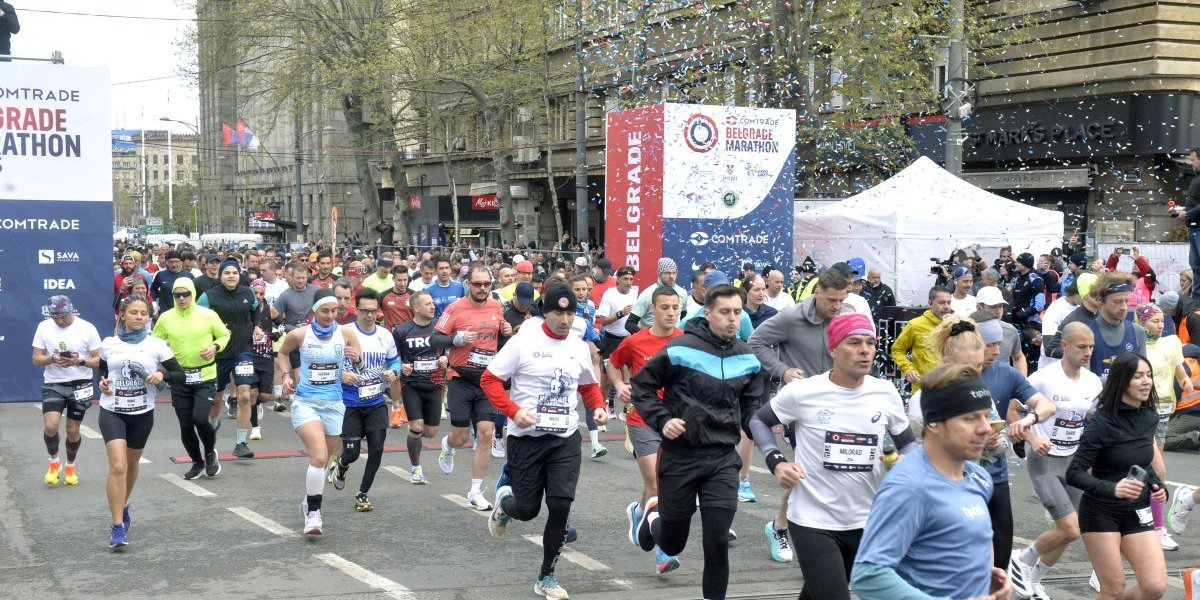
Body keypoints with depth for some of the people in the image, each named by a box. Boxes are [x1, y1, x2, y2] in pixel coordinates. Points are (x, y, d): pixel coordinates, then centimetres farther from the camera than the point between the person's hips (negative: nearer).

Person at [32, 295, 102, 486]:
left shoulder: (87, 328, -7)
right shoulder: (44, 327, -2)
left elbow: (99, 360, -4)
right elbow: (36, 358, 2)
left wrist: (80, 361, -23)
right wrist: (53, 359, -19)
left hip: (80, 384, -1)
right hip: (53, 384, 1)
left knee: (73, 431, 6)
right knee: (50, 426, -16)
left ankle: (70, 465, 32)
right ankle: (54, 461, 12)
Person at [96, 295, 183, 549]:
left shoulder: (156, 346, -3)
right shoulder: (109, 344, 2)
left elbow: (180, 375, 0)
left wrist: (162, 374, -20)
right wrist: (102, 382, -3)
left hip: (142, 413, 1)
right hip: (112, 412, -1)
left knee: (132, 463, 18)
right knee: (117, 466, -15)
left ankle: (123, 505, 47)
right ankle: (118, 528, -13)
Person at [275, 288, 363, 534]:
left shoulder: (346, 333, -3)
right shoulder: (299, 335, -7)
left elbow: (361, 368, 4)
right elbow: (282, 354, 14)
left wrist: (357, 360, -17)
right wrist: (286, 375, -2)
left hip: (333, 405, 3)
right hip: (305, 403, -3)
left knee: (323, 460, 15)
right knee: (319, 457, -22)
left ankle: (310, 503, 39)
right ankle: (313, 513, -11)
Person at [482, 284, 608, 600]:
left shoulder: (579, 347, 5)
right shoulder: (523, 342, -9)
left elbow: (589, 385, 21)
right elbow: (489, 379, -7)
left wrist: (598, 407, 1)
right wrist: (513, 411, -20)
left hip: (565, 440, 3)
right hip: (526, 438, -3)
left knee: (560, 506, -9)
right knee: (526, 509, 1)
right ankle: (505, 498, 41)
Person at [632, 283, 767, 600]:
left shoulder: (748, 358, 1)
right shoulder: (680, 349, -13)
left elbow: (751, 407, 14)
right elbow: (642, 384, -3)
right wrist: (661, 420, -14)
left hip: (723, 458, 2)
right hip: (679, 457, -2)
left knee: (718, 541, -7)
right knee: (673, 544, 11)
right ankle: (653, 515, 46)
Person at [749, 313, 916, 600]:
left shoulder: (886, 394, -2)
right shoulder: (801, 392, -11)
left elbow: (907, 443, 12)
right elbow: (758, 421, 4)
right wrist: (776, 462, -11)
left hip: (865, 521, 4)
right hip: (812, 521, -4)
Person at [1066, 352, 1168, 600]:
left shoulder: (1150, 417, 1)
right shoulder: (1102, 423, -18)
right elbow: (1074, 473, -22)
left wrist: (1157, 485, 3)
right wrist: (1111, 489, -36)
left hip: (1138, 513, 5)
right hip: (1101, 512, -5)